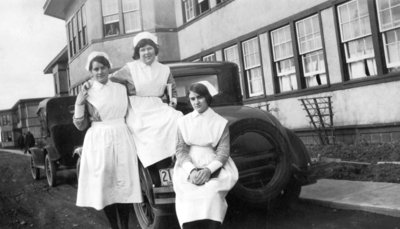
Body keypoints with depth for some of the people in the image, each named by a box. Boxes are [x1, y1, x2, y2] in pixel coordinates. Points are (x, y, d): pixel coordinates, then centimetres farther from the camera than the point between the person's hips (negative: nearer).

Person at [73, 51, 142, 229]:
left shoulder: (121, 88, 8)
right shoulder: (87, 93, 1)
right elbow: (81, 126, -1)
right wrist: (79, 104, -12)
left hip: (121, 139, 2)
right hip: (98, 141, -2)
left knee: (124, 185, 3)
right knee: (104, 186, 2)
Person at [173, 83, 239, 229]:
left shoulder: (220, 122, 8)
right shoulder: (183, 122, 12)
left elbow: (223, 153, 1)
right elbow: (180, 150, 4)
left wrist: (208, 170, -18)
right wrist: (191, 170, -15)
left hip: (214, 167, 0)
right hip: (188, 167, 1)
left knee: (211, 194, -30)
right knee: (189, 196, -28)